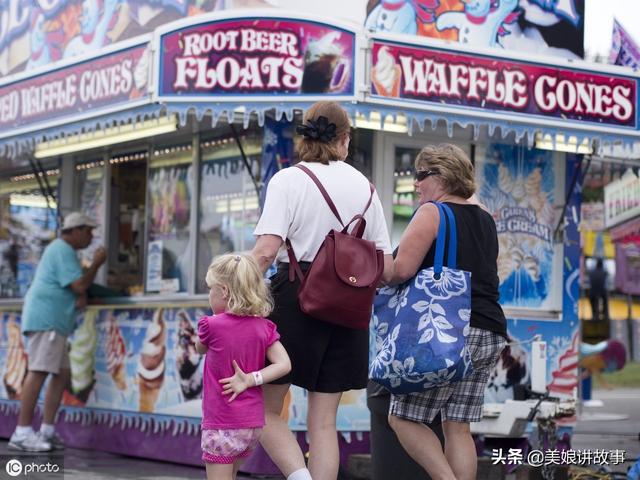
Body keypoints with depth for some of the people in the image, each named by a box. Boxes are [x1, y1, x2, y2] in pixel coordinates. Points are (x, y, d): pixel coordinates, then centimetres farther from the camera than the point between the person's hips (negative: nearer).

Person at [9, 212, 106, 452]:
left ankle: (47, 431, 7)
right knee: (39, 372, -16)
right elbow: (79, 285, -16)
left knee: (62, 374, 7)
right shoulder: (63, 250, -9)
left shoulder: (63, 250, 24)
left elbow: (74, 286, 31)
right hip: (46, 318, -11)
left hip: (52, 321, 11)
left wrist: (82, 296, 8)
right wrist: (97, 263, -3)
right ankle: (22, 433, -20)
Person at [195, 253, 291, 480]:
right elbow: (283, 364, -6)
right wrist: (250, 379, -9)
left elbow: (199, 348, 9)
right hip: (253, 423, 6)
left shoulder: (212, 326, -12)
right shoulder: (264, 328, 1)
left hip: (221, 424, -6)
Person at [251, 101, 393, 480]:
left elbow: (266, 250, -15)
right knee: (324, 422, 8)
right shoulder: (364, 187, 10)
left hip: (296, 296, -4)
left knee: (265, 408, 6)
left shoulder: (288, 179, -3)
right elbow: (387, 268, 9)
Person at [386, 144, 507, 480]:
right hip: (491, 333, 8)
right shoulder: (485, 221, 19)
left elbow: (401, 270, -15)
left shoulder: (431, 213, -5)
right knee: (457, 427, 6)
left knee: (403, 418, 0)